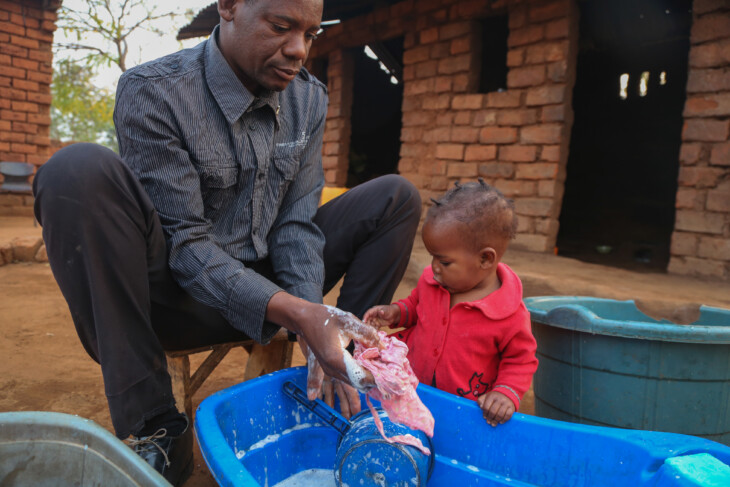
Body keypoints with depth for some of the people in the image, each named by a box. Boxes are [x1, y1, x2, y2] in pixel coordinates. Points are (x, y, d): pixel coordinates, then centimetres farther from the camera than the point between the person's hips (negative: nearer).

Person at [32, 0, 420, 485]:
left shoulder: (309, 98, -1)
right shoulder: (152, 91, -16)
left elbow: (296, 222, -6)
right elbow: (184, 242, -22)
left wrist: (314, 315, -23)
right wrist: (295, 313, -35)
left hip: (270, 285, 4)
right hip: (178, 295, -4)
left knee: (396, 197, -5)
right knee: (78, 171, -29)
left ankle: (341, 389, -3)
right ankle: (155, 427, -22)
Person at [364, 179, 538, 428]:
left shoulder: (510, 315, -17)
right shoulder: (431, 280, -2)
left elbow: (521, 360, -3)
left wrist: (507, 393, -17)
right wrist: (397, 312, 1)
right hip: (409, 383, 4)